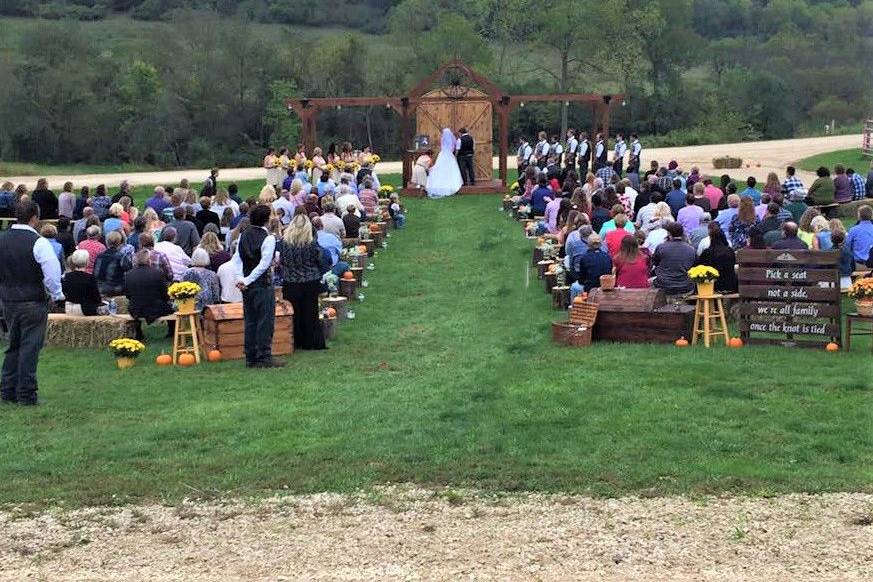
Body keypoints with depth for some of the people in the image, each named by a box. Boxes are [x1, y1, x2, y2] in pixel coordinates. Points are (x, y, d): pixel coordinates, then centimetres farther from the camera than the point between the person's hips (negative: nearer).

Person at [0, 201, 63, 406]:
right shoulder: (38, 243, -16)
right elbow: (52, 273, -18)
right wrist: (56, 295, -3)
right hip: (33, 302, -6)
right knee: (30, 348, 1)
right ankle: (26, 394, 5)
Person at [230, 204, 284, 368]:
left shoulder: (243, 236, 7)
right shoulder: (268, 238, -13)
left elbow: (236, 259, 5)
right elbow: (264, 264, -17)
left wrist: (241, 278, -2)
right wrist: (247, 280, -13)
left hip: (247, 285, 7)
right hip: (263, 284, -7)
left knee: (250, 321, 12)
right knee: (265, 321, -2)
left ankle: (251, 357, 16)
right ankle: (264, 357, -2)